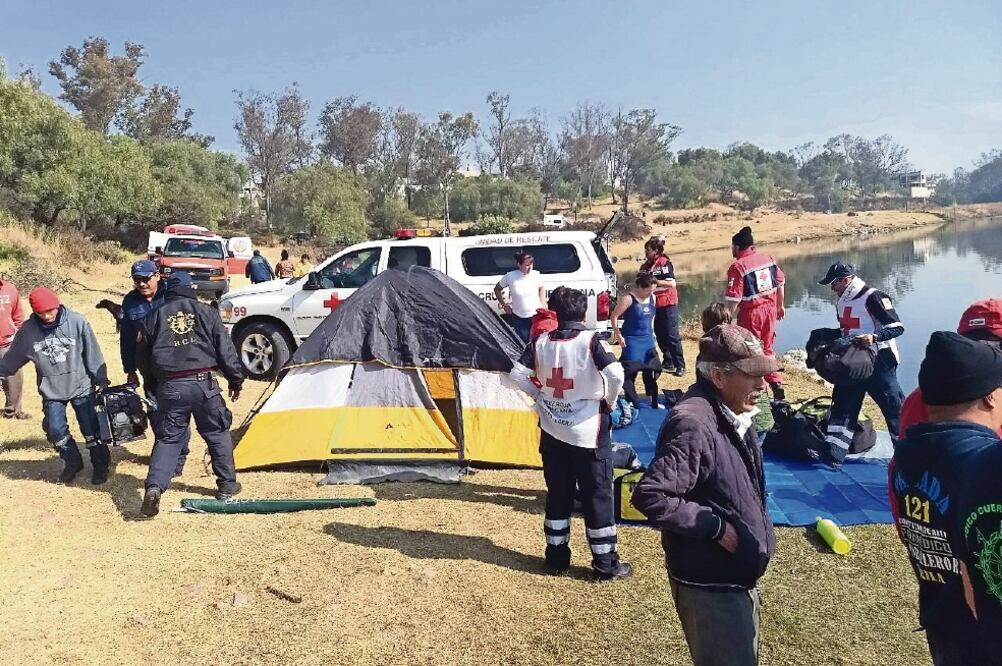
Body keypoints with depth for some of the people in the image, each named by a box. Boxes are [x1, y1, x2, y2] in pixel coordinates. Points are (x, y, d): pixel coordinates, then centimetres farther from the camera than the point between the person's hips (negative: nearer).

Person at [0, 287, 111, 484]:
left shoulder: (77, 322, -13)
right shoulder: (27, 330, -7)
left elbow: (93, 354, -7)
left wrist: (101, 380, -4)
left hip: (81, 387, -2)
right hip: (51, 392, 2)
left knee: (91, 430, 2)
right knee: (55, 430, 0)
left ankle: (101, 465, 20)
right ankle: (72, 462, 25)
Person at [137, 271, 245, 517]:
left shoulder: (153, 317, 10)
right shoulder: (206, 312, 5)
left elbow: (144, 356, 16)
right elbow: (225, 349, 3)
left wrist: (155, 379, 32)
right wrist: (236, 379, 11)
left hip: (169, 387, 1)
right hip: (203, 384, -1)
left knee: (167, 438, 10)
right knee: (218, 434, 14)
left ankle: (154, 487, -7)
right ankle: (227, 485, 21)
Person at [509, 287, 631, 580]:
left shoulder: (541, 342, -1)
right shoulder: (591, 341, -13)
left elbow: (517, 375, -2)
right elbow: (616, 374, -24)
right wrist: (610, 400, -6)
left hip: (552, 431, 4)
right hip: (589, 432, -4)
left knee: (557, 494, 15)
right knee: (598, 495, 6)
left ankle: (557, 557, 24)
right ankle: (605, 562, 14)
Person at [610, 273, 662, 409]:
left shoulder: (652, 298, 5)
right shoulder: (628, 299, -16)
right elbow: (614, 316, -13)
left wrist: (651, 331, 14)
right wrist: (618, 335, -14)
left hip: (648, 340, 7)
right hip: (632, 341, -7)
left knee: (651, 372, 11)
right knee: (630, 372, -3)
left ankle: (653, 402, 22)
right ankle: (631, 403, 7)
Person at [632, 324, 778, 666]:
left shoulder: (733, 415, 2)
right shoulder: (692, 424, -28)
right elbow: (650, 497, -32)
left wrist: (757, 534, 10)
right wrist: (716, 527, -25)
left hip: (738, 578, 10)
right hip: (709, 585, -9)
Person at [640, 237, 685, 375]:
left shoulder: (664, 262, -9)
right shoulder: (645, 266, 10)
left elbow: (672, 283, -18)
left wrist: (656, 281, -27)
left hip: (667, 304, -7)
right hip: (653, 304, 7)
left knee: (672, 336, -7)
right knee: (660, 336, 10)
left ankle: (680, 366, -4)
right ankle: (668, 363, 21)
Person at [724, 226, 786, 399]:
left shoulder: (738, 266, -17)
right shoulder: (768, 258, 3)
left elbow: (734, 298, -19)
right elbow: (780, 282, 12)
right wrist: (780, 305, 24)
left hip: (751, 313, -6)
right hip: (770, 308, 6)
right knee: (767, 348, 20)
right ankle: (776, 384, 16)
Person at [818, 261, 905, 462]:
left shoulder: (873, 297, -15)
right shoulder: (842, 302, 11)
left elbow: (898, 327, -17)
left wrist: (874, 336, -30)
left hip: (878, 362, -8)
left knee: (894, 408, -1)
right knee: (842, 406, 7)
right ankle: (832, 453, 11)